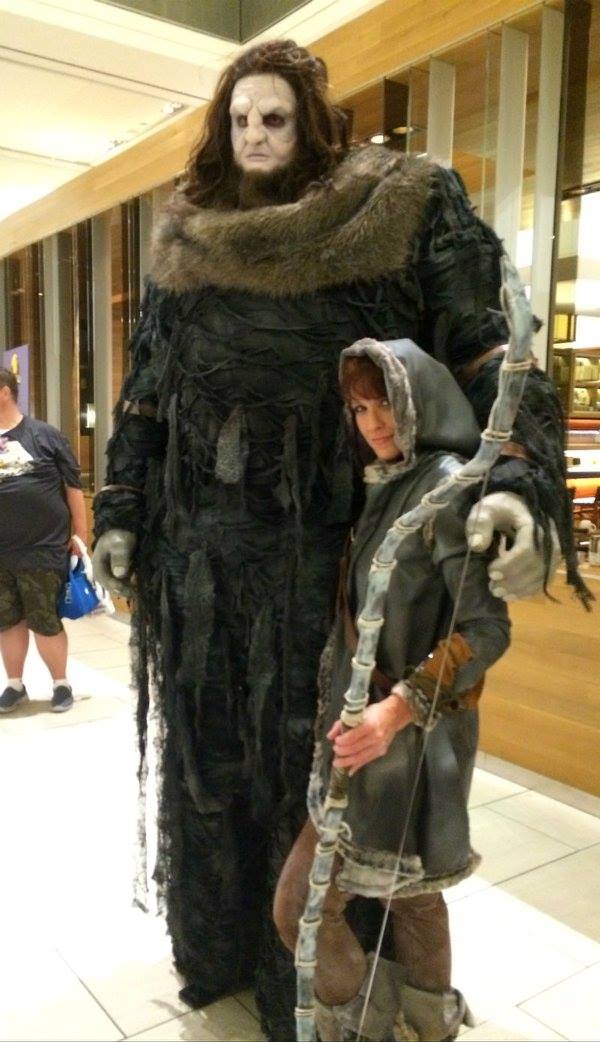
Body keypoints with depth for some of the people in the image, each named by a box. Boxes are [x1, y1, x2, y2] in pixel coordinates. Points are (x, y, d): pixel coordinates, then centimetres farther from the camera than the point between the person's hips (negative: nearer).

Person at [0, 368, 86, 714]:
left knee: (46, 622, 4)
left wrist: (79, 534, 0)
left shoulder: (44, 434, -3)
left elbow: (73, 485, 1)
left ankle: (61, 684, 22)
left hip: (43, 550, -3)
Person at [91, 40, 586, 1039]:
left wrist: (522, 483, -27)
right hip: (201, 541, 4)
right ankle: (218, 944, 39)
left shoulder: (399, 217, -3)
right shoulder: (185, 246, 11)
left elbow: (487, 357, -11)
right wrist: (121, 515, 9)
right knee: (207, 747, 14)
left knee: (309, 752, 7)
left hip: (319, 542, -4)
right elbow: (146, 392, 13)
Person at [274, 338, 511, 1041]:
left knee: (301, 906, 2)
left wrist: (402, 706, -29)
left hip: (409, 737, -8)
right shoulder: (389, 483, 8)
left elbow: (487, 627, -21)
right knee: (409, 891, 22)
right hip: (370, 723, 8)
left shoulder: (447, 485, -17)